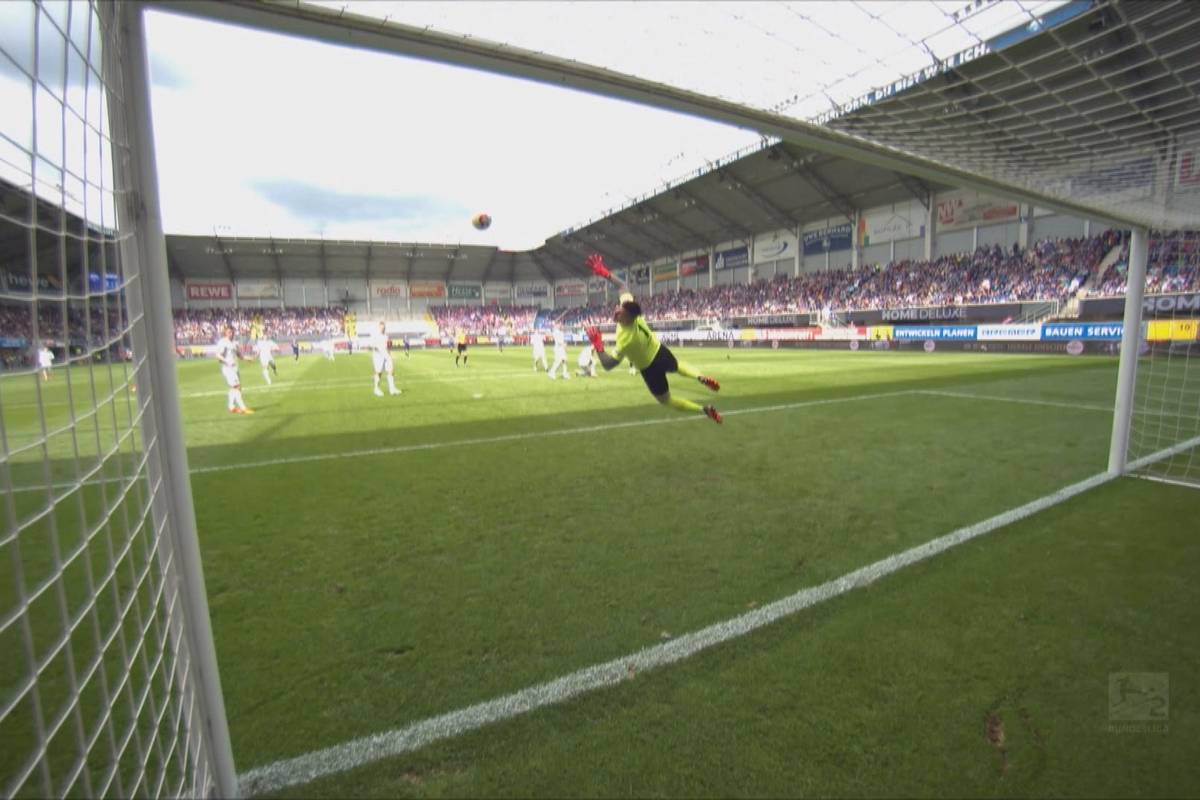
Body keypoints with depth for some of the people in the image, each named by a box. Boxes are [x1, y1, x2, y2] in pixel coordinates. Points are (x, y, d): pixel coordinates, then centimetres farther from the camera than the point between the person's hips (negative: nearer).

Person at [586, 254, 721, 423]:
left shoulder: (626, 340, -41)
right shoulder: (629, 306, -24)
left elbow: (608, 365, -35)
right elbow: (623, 286, -7)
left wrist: (597, 344, -30)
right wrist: (605, 273, -13)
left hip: (650, 368, -7)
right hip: (660, 351, 7)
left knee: (666, 400, 14)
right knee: (678, 366, 41)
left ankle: (704, 410, 8)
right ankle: (701, 378, 24)